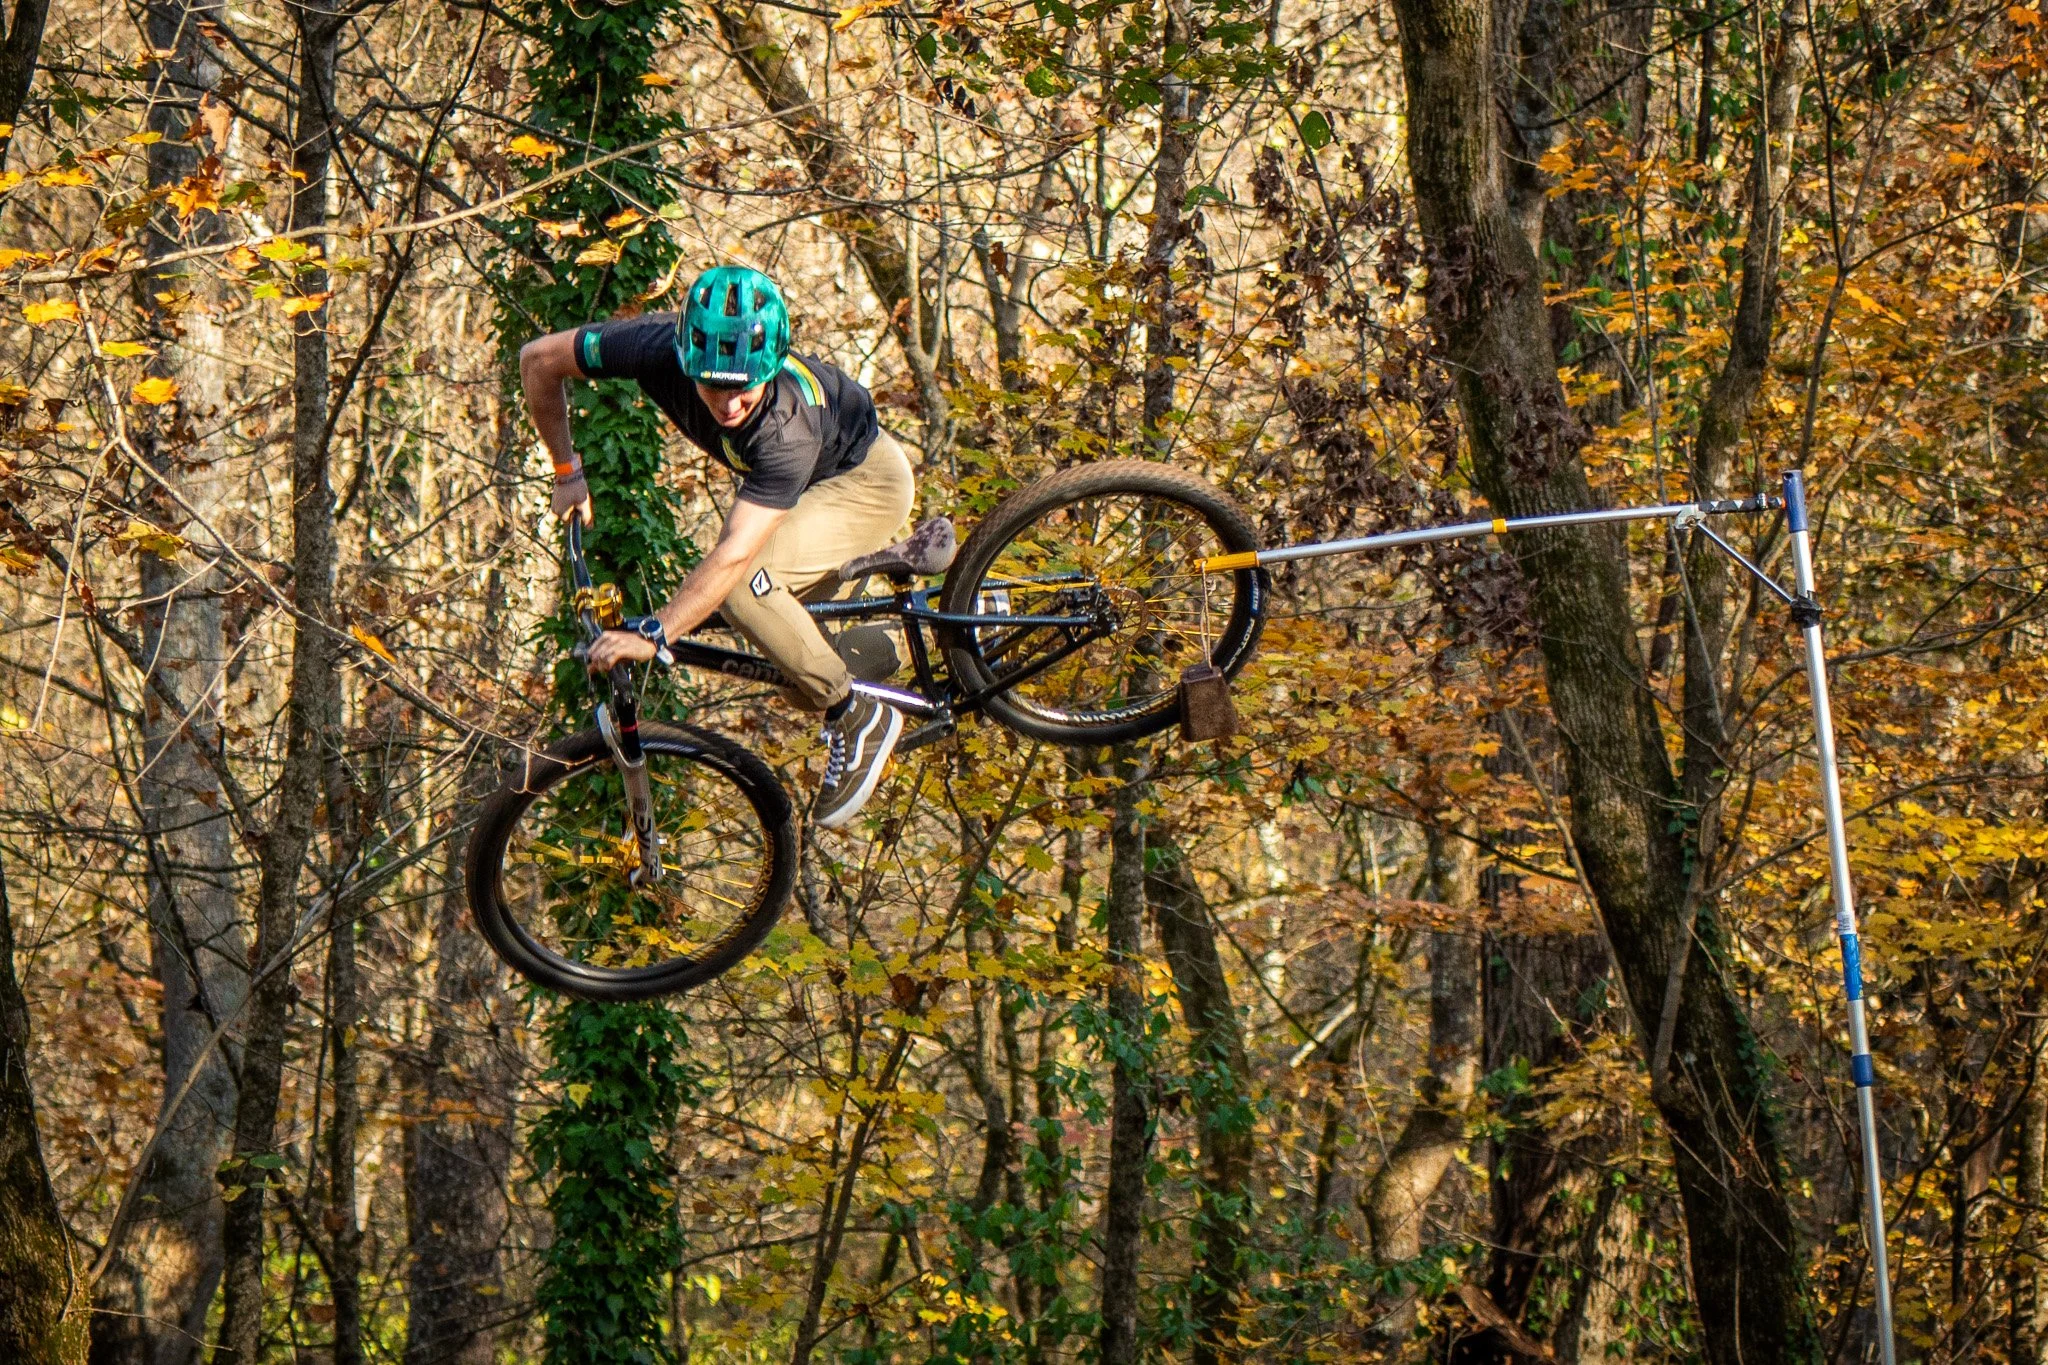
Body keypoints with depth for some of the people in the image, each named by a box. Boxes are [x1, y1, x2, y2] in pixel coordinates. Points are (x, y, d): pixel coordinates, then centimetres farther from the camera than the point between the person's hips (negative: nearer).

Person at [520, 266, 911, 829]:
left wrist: (652, 633, -56)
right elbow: (538, 358, -14)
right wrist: (567, 472, -6)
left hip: (864, 482, -7)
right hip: (801, 484, 7)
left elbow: (735, 553, -49)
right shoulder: (660, 346, -30)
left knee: (745, 582, -28)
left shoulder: (787, 427, -43)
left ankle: (858, 717, -12)